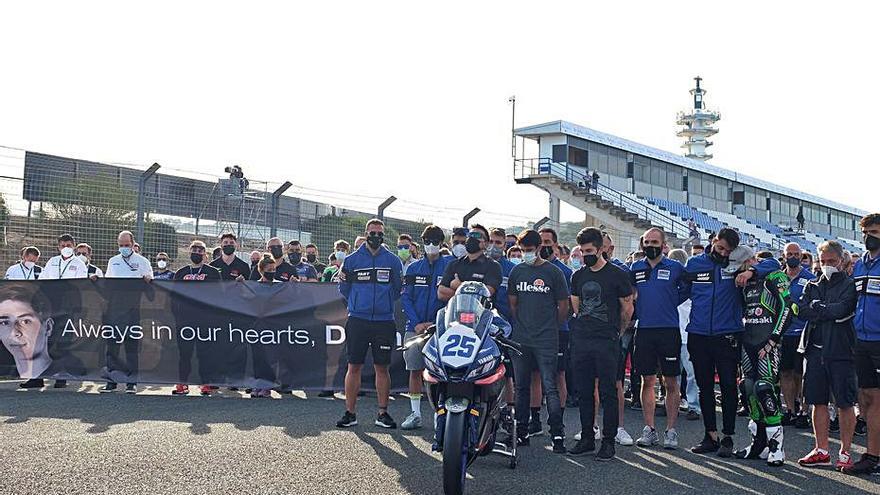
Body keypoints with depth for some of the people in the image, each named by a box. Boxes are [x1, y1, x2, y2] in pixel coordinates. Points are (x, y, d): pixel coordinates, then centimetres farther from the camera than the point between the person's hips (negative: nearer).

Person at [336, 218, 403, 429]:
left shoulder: (393, 260, 9)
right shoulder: (352, 260, 7)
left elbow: (397, 291, 11)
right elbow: (345, 292, 9)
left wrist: (406, 284, -6)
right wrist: (343, 281, -7)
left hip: (384, 320, 1)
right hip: (358, 320, 0)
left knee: (382, 367, 5)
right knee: (354, 366, 2)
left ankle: (383, 413, 14)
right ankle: (350, 413, 9)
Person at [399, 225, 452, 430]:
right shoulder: (413, 268, 12)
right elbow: (405, 298, 7)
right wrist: (416, 323, -7)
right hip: (415, 327, 2)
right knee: (415, 371, 4)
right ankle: (415, 413, 12)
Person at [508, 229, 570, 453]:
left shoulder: (554, 272, -2)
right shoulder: (517, 271, 10)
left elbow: (563, 306, 2)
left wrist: (551, 327, 8)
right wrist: (520, 325, 11)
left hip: (546, 341, -4)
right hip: (520, 340, 4)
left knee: (550, 388, -7)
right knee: (521, 387, 9)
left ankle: (558, 435, -4)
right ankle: (522, 432, 18)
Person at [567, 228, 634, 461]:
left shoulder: (617, 275, -3)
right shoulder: (578, 276, 12)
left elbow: (627, 308, 3)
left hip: (607, 343, -5)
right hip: (581, 341, 5)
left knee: (608, 392, -2)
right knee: (584, 392, 9)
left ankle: (608, 442, 5)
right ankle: (587, 439, 18)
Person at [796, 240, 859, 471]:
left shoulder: (850, 285, 1)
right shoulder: (812, 286, 16)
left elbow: (843, 310, -17)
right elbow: (802, 310, -2)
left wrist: (817, 307, -5)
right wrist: (830, 312, -11)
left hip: (841, 350, -5)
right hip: (815, 348, 5)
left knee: (845, 404, 1)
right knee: (818, 402, 8)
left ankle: (845, 452, 9)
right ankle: (822, 451, 17)